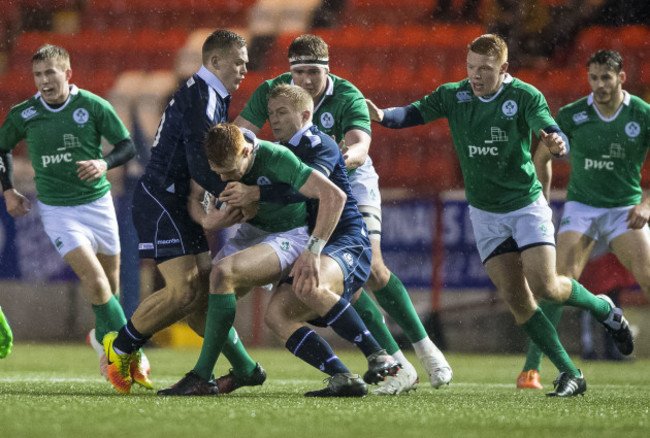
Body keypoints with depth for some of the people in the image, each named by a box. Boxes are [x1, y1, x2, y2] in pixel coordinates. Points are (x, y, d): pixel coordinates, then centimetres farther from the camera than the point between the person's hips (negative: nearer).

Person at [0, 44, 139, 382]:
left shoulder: (93, 106, -8)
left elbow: (127, 145, -1)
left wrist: (104, 163, -19)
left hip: (97, 202, 1)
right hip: (57, 210, -1)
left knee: (110, 285, 7)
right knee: (94, 280, -17)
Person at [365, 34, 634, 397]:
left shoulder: (525, 97, -14)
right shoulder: (453, 96, -4)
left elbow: (558, 139, -25)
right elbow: (415, 114, -5)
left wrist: (556, 143, -49)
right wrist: (382, 116, -26)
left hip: (527, 205, -3)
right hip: (485, 214, 3)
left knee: (545, 287, -14)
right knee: (515, 297, -6)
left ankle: (605, 309, 17)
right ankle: (570, 374, 1)